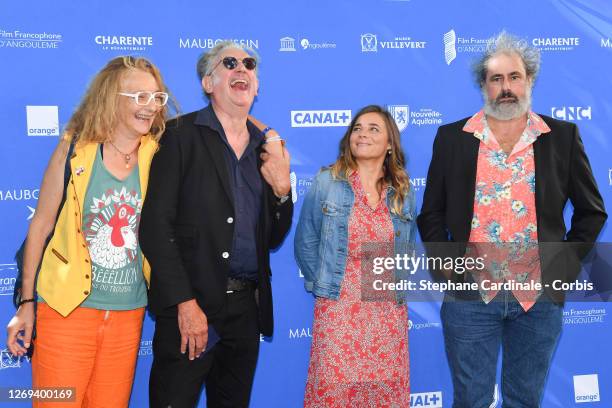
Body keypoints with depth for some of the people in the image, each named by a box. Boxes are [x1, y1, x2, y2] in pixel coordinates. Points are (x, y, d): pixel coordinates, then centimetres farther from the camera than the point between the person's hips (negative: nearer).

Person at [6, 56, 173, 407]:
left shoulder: (156, 157, -1)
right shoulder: (75, 149, -6)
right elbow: (41, 225, -1)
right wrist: (27, 303, -1)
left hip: (128, 313, 3)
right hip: (67, 310, -2)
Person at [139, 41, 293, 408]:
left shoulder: (267, 145, 11)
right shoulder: (182, 134, -3)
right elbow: (156, 224, -10)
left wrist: (282, 187, -3)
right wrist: (185, 302, -15)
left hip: (247, 307, 5)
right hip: (190, 305, -5)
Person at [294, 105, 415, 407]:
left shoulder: (403, 192, 8)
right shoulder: (326, 182, -1)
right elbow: (306, 243, 2)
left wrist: (399, 289, 8)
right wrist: (323, 287, 2)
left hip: (388, 312, 3)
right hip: (339, 309, -3)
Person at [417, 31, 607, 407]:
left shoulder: (563, 136, 2)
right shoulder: (451, 137, 2)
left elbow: (592, 210, 9)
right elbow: (431, 213, 7)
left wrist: (567, 266, 2)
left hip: (539, 297, 1)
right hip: (470, 294, -1)